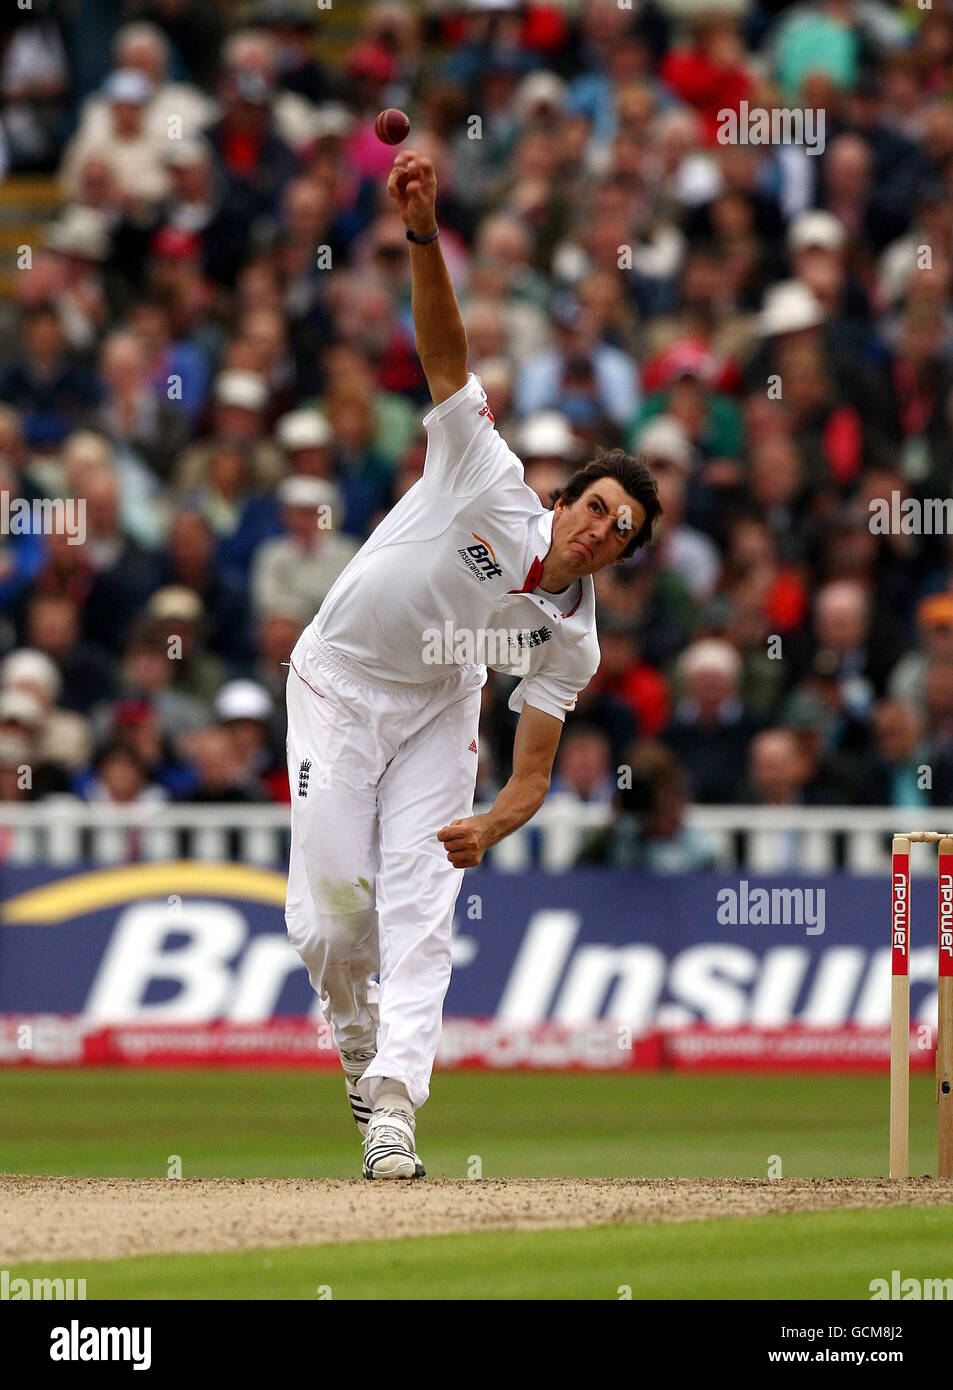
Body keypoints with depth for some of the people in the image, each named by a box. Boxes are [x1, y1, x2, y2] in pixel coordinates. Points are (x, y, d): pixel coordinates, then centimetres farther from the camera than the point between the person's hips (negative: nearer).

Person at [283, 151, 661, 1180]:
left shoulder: (570, 640, -13)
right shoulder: (491, 485, -22)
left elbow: (532, 776, -12)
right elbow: (444, 350, -30)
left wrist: (488, 827, -35)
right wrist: (422, 232, -44)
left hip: (437, 712, 2)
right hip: (338, 686, -2)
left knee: (419, 905, -13)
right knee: (333, 899, -11)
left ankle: (393, 1108, -19)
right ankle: (360, 1046, 18)